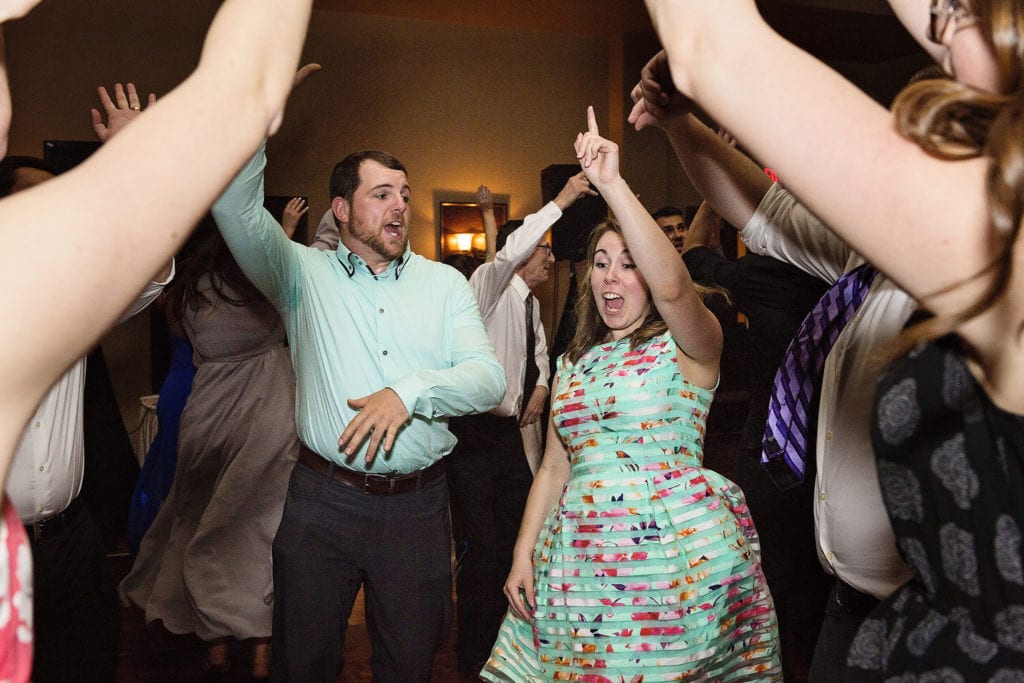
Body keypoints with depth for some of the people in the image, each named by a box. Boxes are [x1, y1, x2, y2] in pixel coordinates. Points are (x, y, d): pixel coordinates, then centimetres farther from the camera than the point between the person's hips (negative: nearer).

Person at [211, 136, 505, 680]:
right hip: (323, 498, -1)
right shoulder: (305, 273, 4)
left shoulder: (445, 283, 7)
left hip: (418, 505, 1)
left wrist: (412, 392, -22)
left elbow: (489, 378, -5)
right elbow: (236, 208, -10)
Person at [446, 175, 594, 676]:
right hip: (474, 432, -9)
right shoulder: (491, 283, -9)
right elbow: (511, 250, -32)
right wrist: (561, 201, -33)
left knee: (519, 534, 13)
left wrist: (540, 386, 16)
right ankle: (475, 655, 7)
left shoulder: (530, 302, 16)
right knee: (480, 546, -9)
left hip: (510, 431, 9)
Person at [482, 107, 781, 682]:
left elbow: (673, 285, -26)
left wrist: (612, 184, -26)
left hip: (678, 556, -5)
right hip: (580, 560, 5)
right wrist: (524, 552, 6)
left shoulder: (687, 345, -2)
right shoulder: (576, 362, 15)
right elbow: (556, 468, 15)